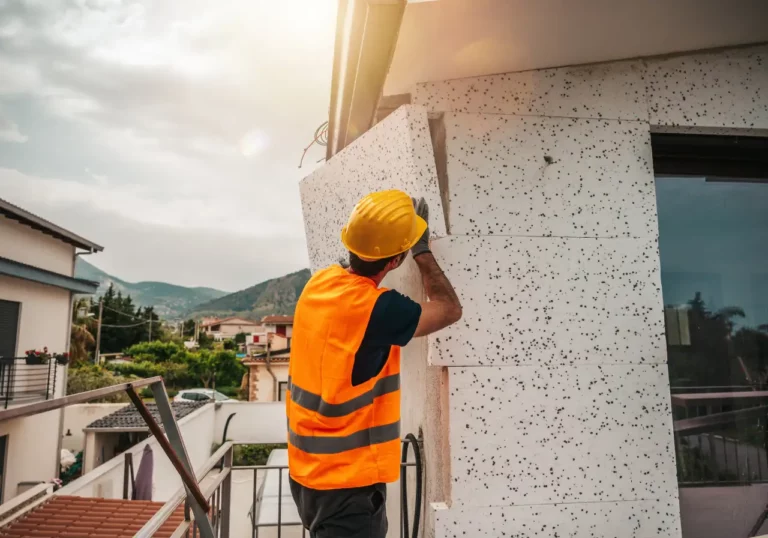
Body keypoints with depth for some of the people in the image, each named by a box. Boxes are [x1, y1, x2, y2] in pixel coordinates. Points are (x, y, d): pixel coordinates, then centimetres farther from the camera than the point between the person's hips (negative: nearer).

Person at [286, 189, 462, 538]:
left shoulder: (320, 283, -4)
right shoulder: (376, 308, -26)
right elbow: (449, 310, -10)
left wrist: (402, 222, 21)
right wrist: (422, 250, 1)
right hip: (347, 479, -8)